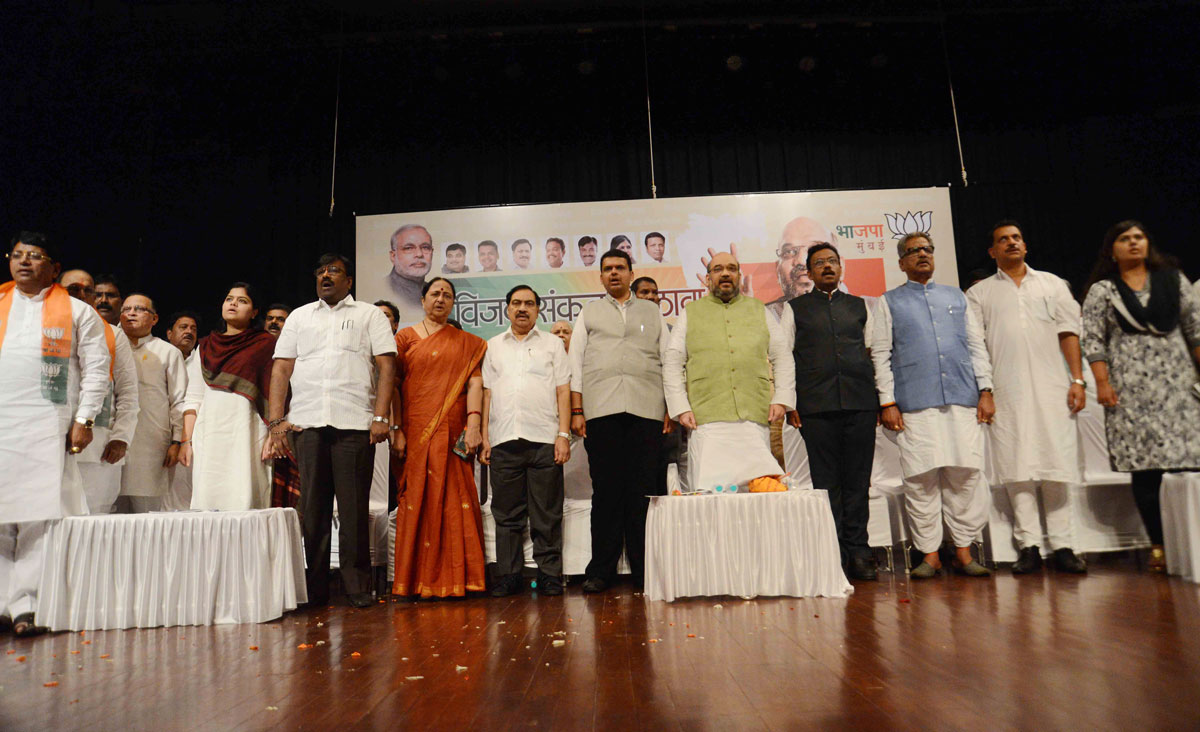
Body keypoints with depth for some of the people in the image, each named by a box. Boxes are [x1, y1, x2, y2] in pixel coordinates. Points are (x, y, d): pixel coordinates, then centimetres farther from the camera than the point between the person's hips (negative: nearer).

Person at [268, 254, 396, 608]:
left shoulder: (369, 315, 13)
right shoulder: (299, 317, 21)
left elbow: (386, 367, 3)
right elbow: (281, 369, 15)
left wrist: (381, 417, -9)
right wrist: (276, 420, 3)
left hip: (354, 422, -2)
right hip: (307, 422, 3)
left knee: (353, 507, -2)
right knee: (311, 507, 3)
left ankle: (357, 587, 7)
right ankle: (313, 589, 11)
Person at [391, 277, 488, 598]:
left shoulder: (468, 343, 15)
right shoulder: (405, 338, 11)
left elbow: (474, 382, 2)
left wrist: (473, 423, -12)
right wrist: (396, 430, -8)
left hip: (452, 434, 1)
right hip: (415, 432, -1)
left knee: (455, 502, -1)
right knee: (417, 500, -1)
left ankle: (454, 578, 7)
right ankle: (418, 579, 7)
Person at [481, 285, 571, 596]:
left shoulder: (552, 344, 12)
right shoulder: (493, 346, 18)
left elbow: (563, 392, 6)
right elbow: (487, 393, 14)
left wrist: (563, 434, -4)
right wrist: (484, 437, 6)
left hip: (544, 439, -2)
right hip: (503, 440, 2)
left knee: (547, 514, 0)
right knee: (507, 513, 5)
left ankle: (549, 574, 9)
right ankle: (508, 575, 13)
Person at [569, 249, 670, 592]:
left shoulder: (652, 311, 21)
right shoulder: (589, 312, 19)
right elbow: (575, 362, 13)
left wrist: (671, 408, 5)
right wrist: (576, 411, 3)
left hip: (647, 409, 1)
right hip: (601, 409, 0)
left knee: (646, 489, -3)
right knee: (606, 489, -2)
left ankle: (645, 569, 5)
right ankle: (601, 570, 5)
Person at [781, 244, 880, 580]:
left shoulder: (859, 306, 19)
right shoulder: (795, 308, 12)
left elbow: (875, 353, 17)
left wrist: (883, 398, 9)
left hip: (860, 403, 2)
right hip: (816, 407, -2)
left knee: (858, 480, 2)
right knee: (826, 481, -1)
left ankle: (857, 551, 10)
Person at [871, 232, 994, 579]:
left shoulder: (956, 296, 20)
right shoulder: (890, 301, 11)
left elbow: (976, 345, 17)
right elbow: (880, 354, 5)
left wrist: (985, 390, 6)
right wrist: (887, 402, -4)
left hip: (962, 399, 3)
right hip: (915, 404, -2)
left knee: (966, 474, 0)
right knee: (921, 479, -4)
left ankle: (963, 552, 11)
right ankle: (930, 554, 5)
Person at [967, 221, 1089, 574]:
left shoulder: (1052, 284, 16)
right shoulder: (980, 293, 12)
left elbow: (1069, 332, 10)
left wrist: (1077, 379, 0)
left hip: (1050, 386, 1)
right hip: (1006, 392, -1)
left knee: (1056, 464, -1)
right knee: (1017, 466, -3)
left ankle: (1062, 545, 5)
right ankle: (1028, 545, 2)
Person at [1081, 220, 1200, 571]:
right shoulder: (1101, 290, 8)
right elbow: (1093, 340, 2)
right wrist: (1102, 382, -8)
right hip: (1131, 387, -2)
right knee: (1145, 466, -5)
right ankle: (1158, 545, 0)